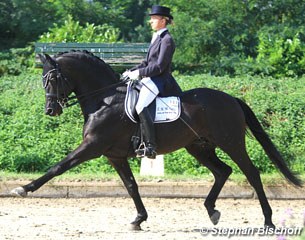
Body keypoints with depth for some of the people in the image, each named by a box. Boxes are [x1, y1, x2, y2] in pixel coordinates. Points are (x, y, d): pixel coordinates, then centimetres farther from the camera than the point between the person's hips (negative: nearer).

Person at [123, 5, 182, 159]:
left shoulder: (166, 40, -11)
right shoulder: (156, 38, 18)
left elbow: (159, 67, -18)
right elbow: (147, 63, 22)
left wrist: (139, 73, -17)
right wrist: (131, 72, 10)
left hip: (159, 81, -11)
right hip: (150, 79, 11)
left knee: (140, 106, -28)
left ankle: (150, 147, -33)